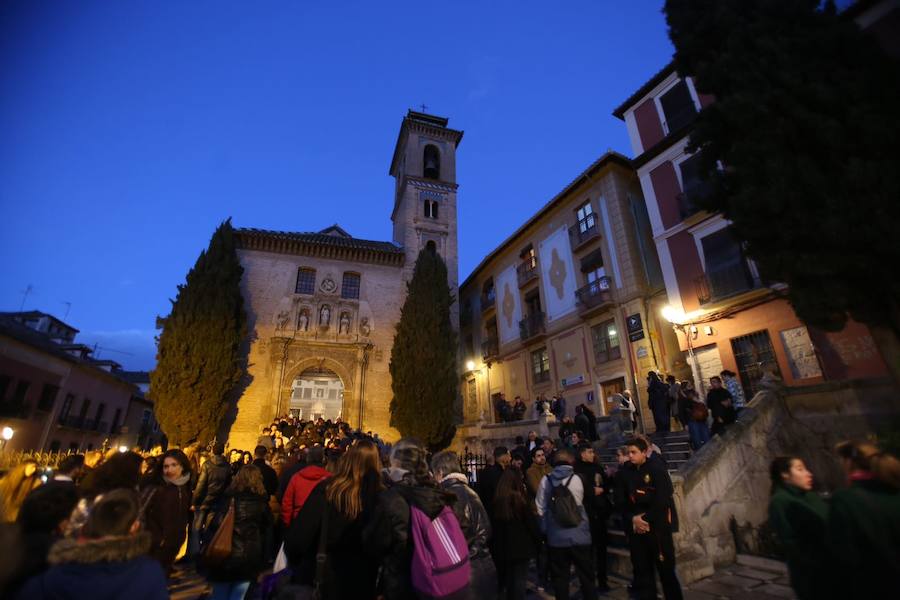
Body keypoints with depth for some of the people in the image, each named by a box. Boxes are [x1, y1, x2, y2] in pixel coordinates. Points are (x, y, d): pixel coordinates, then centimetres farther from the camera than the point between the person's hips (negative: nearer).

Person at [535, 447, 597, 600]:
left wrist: (545, 530, 9)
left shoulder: (546, 480, -6)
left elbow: (540, 508, -4)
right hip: (579, 535, -1)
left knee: (560, 576, 13)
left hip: (556, 537, 1)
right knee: (587, 575, 16)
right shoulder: (576, 479, -8)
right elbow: (579, 506, 4)